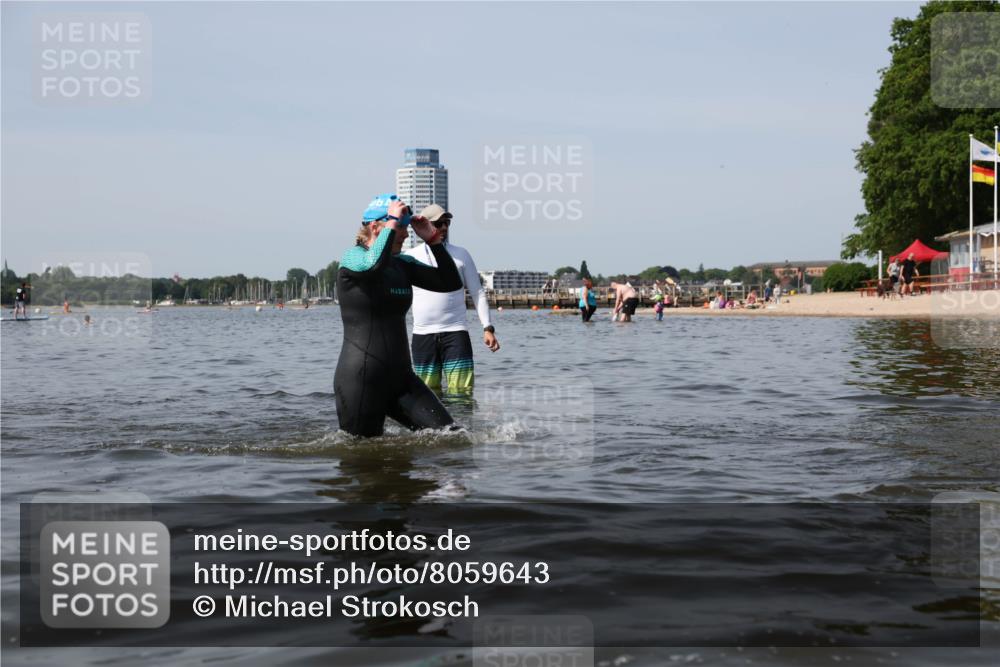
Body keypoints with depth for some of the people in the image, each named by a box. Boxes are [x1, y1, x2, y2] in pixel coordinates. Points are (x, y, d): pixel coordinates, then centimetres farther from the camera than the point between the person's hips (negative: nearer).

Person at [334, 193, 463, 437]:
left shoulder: (402, 264, 13)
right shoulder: (352, 257, -7)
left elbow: (451, 283, 10)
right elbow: (374, 264, -31)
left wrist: (432, 239, 3)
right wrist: (393, 223, -19)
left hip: (400, 377, 6)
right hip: (361, 379, -6)